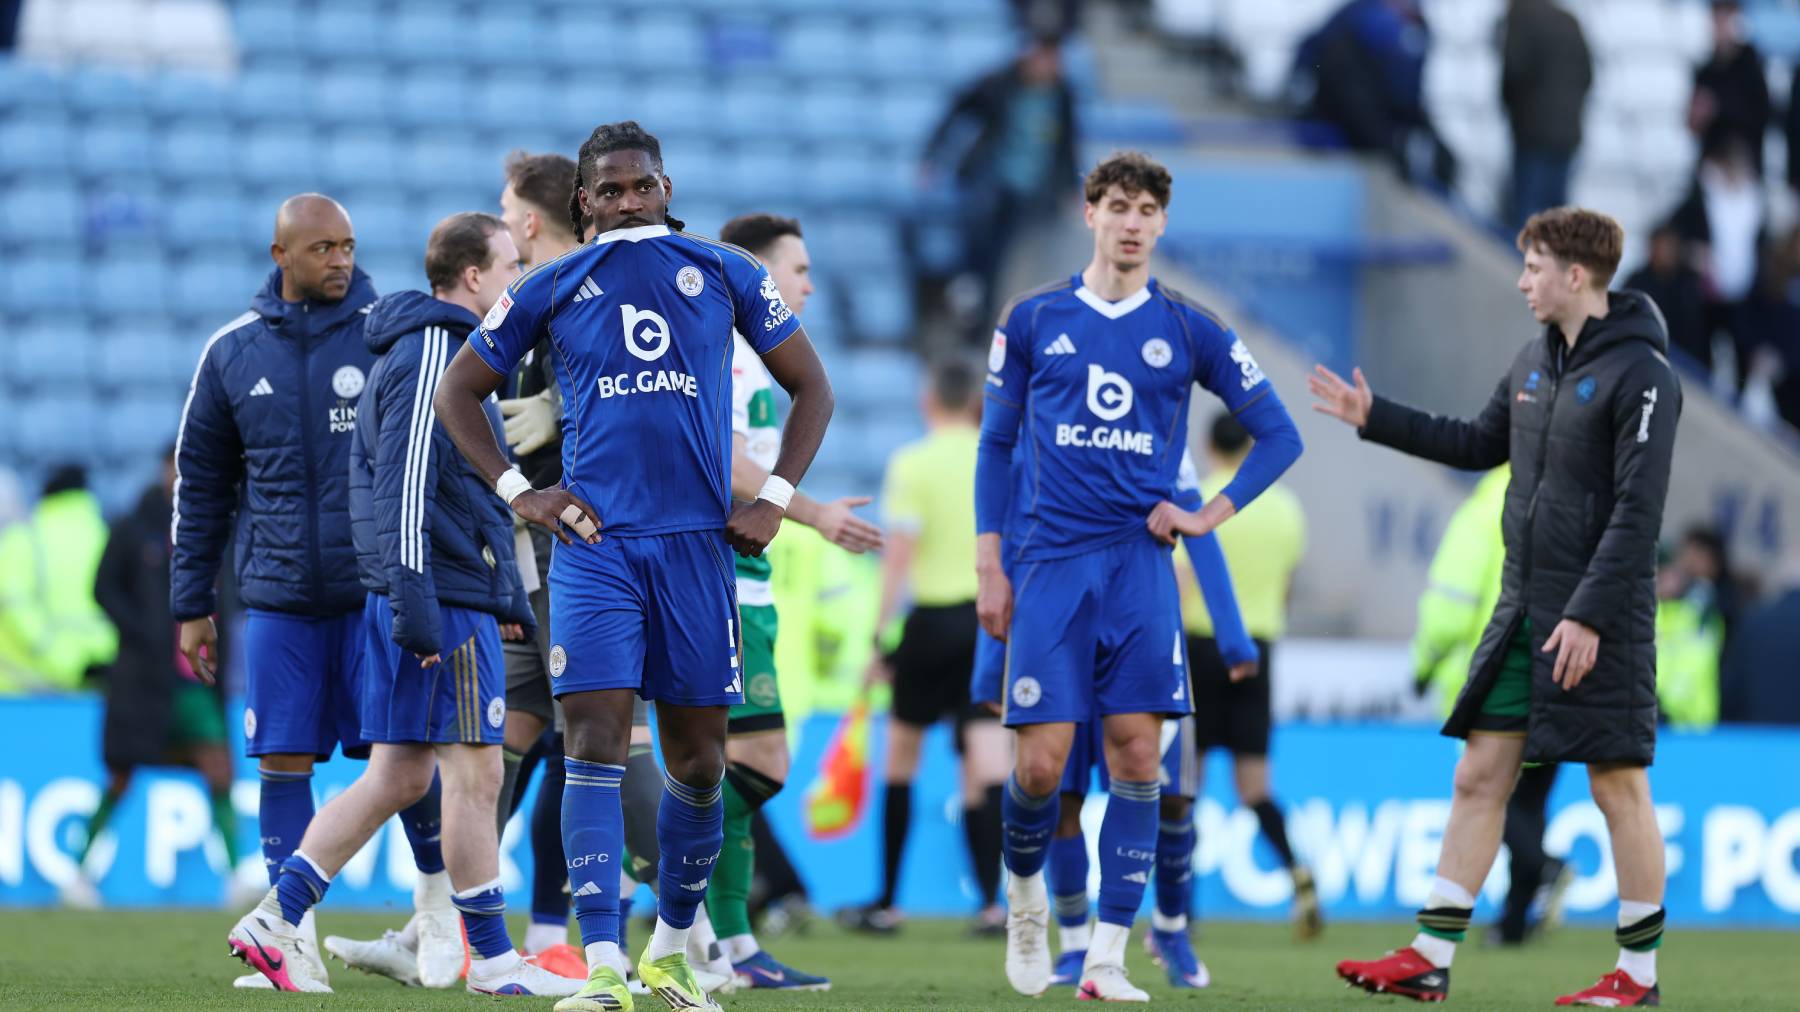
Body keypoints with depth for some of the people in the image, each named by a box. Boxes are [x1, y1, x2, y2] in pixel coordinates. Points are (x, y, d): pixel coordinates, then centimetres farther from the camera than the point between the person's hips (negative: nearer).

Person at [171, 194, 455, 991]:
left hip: (380, 590, -2)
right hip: (279, 596, 2)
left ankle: (437, 905, 19)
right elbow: (201, 484, 13)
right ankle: (295, 936, 4)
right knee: (282, 761, -1)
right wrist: (191, 605, 11)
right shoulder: (233, 352, 7)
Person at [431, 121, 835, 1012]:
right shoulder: (552, 290, 7)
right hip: (595, 541, -1)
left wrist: (774, 498, 6)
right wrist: (515, 491, 5)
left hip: (697, 540, 2)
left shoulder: (724, 274, 8)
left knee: (698, 758, 5)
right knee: (595, 743, -13)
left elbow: (810, 386, 16)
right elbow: (458, 392, 16)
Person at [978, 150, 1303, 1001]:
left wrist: (1209, 515, 1)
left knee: (1137, 755, -7)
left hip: (1140, 566, 1)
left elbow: (1279, 435, 12)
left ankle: (1107, 958, -3)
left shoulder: (1189, 330, 6)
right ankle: (1024, 891, 24)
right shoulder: (1033, 319, 6)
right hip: (1052, 562, -1)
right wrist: (987, 567, 6)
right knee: (1041, 764, -8)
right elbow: (996, 444, 12)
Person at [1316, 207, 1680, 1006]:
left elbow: (1638, 512, -18)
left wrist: (1590, 615, -22)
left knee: (1619, 788, -1)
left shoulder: (1641, 374, -13)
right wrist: (1374, 418, 24)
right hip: (1521, 612, 8)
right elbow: (1481, 445, 27)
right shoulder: (1535, 361, 11)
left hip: (1599, 622, -8)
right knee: (1479, 775, 5)